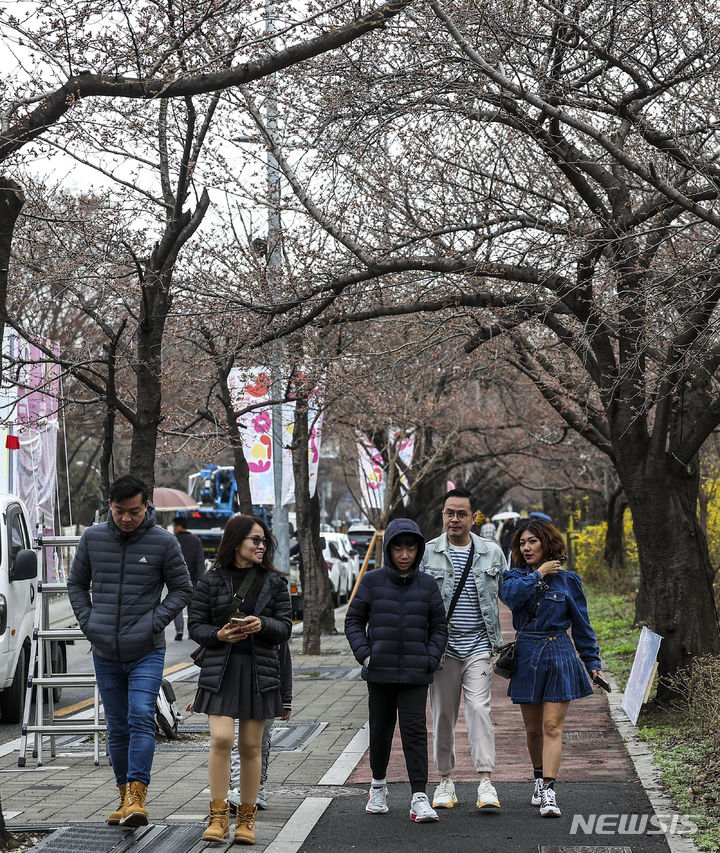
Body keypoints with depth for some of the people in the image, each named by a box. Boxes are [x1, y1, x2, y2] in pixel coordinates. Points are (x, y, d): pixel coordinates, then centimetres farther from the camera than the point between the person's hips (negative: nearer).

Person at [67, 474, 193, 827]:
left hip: (146, 652, -3)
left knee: (141, 719, -16)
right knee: (117, 728, 10)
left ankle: (137, 795, -19)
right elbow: (76, 583, 15)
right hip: (105, 653, 3)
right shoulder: (92, 538, 3)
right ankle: (124, 797, 19)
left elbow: (182, 589, 4)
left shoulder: (163, 542, -5)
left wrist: (156, 621, -8)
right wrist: (87, 622, 2)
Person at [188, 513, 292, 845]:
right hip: (221, 668, -1)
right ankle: (218, 816, -3)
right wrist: (219, 634, -15)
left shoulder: (274, 581, 6)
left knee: (251, 746, 5)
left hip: (260, 669, 2)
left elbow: (285, 627, 6)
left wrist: (262, 624, -14)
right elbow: (195, 625, 4)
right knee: (221, 739, -14)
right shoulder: (211, 580, 2)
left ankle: (246, 818, 16)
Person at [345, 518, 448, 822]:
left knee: (415, 730, -8)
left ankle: (419, 798, -9)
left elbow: (439, 628, 11)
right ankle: (378, 785, 34)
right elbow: (353, 621, 7)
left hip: (415, 674, -1)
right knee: (381, 728, 12)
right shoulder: (372, 582, 1)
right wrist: (364, 654, -5)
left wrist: (430, 660, -2)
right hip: (380, 672, 1)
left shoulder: (427, 585, 3)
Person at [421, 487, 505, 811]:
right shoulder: (427, 553, 4)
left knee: (479, 708, -12)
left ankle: (486, 781, -13)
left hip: (479, 644, 0)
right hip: (441, 646, 1)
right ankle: (445, 780, 17)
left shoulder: (491, 553, 7)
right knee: (443, 714, 6)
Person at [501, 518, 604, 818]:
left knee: (552, 726, -9)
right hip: (526, 657, 2)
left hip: (560, 655, -2)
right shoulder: (515, 576, 6)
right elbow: (511, 595, -19)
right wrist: (538, 574, -15)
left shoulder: (567, 580, 4)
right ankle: (539, 778, 31)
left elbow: (581, 625, 9)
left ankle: (549, 791, -14)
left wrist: (593, 663, 8)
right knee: (533, 729, 10)